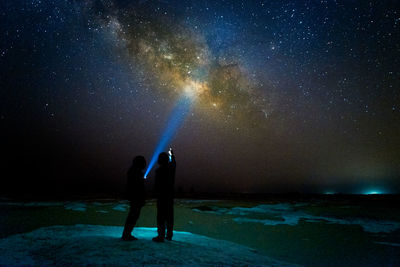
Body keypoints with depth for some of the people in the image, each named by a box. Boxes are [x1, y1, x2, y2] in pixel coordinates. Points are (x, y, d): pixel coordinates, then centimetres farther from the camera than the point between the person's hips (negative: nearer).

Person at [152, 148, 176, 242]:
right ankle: (169, 235, 20)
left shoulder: (159, 171, -14)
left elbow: (157, 184, -13)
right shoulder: (171, 168, 2)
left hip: (162, 195, -6)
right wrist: (171, 154, 43)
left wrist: (157, 194, 0)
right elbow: (173, 162, 25)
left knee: (161, 216, -1)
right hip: (170, 195, 6)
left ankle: (161, 235, 1)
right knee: (169, 215, 12)